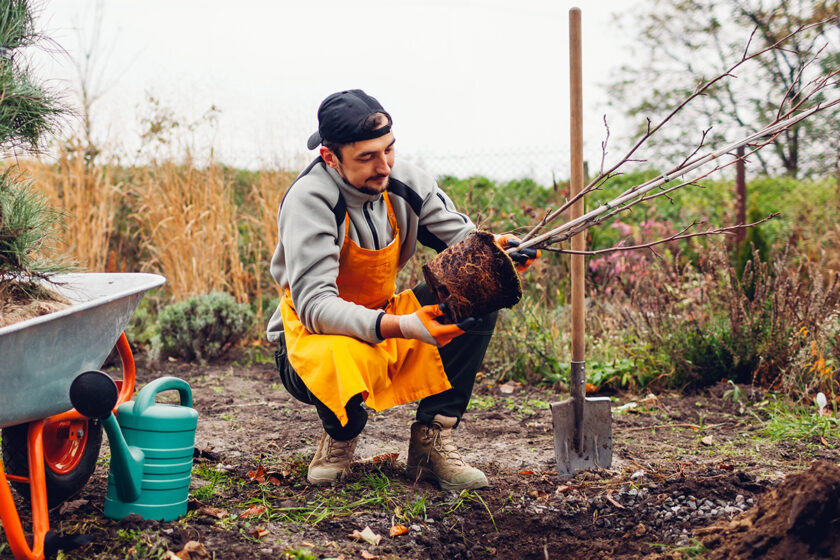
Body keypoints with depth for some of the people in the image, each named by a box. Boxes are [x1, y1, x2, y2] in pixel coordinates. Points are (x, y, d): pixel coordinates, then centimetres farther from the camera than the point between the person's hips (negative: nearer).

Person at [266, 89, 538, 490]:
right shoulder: (308, 199, -24)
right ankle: (341, 434, -2)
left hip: (383, 321, 6)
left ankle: (432, 441, -9)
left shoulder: (405, 182, -6)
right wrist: (399, 327, -46)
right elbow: (314, 304, -33)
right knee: (341, 362, -42)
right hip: (314, 337, -6)